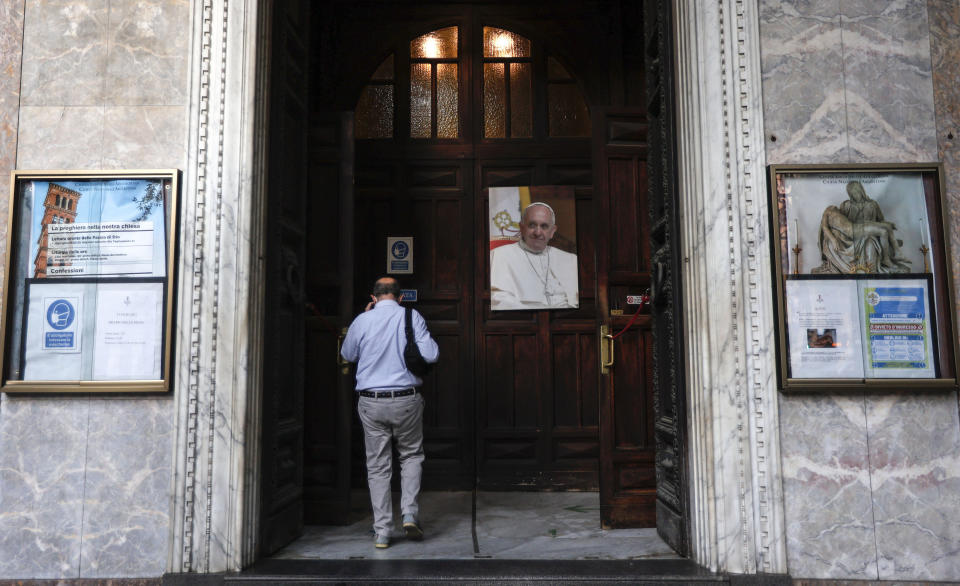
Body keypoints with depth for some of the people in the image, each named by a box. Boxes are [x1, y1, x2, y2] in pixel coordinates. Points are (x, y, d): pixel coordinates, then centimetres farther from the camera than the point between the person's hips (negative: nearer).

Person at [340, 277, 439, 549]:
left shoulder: (362, 321, 0)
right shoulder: (412, 317, -3)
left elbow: (347, 355, 16)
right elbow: (431, 355, -8)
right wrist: (425, 339, 12)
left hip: (371, 402, 1)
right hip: (406, 400, 0)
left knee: (377, 466, 9)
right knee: (411, 455, 20)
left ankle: (382, 532, 11)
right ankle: (410, 513, 7)